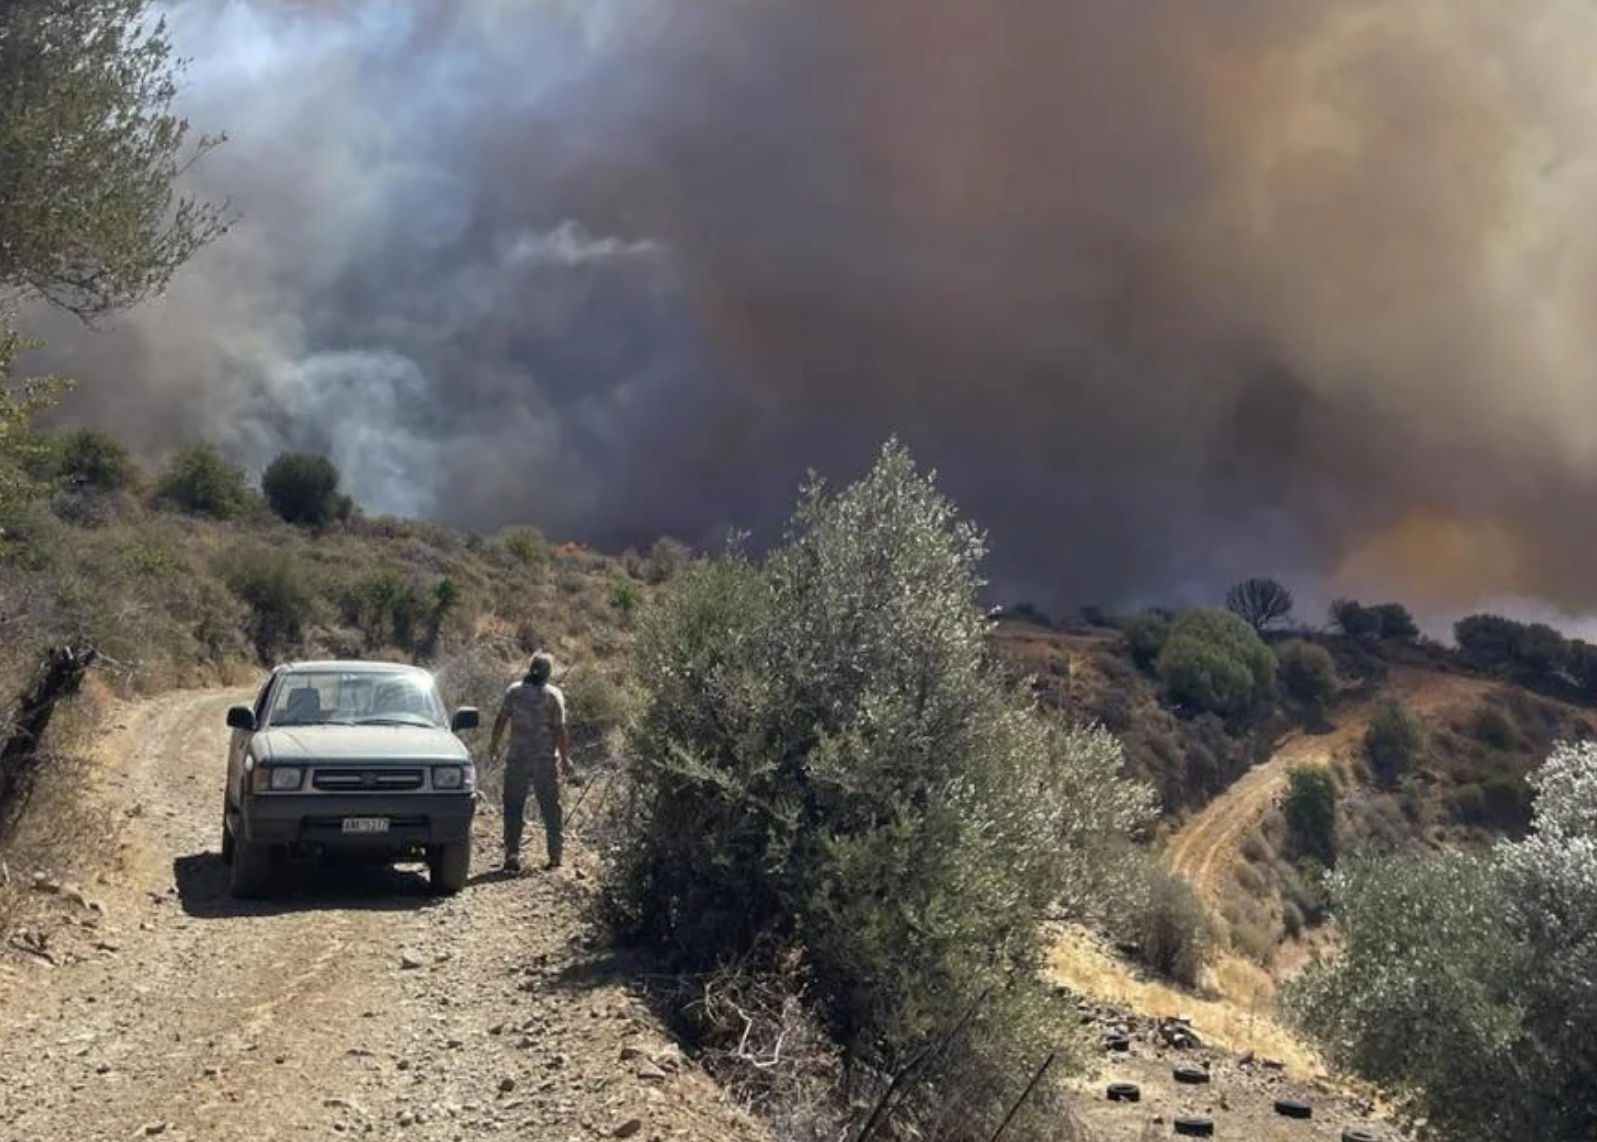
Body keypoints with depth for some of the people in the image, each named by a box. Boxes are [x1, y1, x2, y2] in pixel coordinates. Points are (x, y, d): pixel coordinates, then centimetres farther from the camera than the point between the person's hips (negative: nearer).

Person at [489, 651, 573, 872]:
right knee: (550, 808, 7)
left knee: (513, 807, 6)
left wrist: (494, 745, 21)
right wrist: (565, 758, -1)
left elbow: (501, 720, 5)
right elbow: (559, 730, -7)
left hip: (517, 758, 1)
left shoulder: (514, 691, 2)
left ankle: (512, 855, 0)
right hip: (546, 759, -1)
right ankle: (555, 856, 9)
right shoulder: (554, 694, -5)